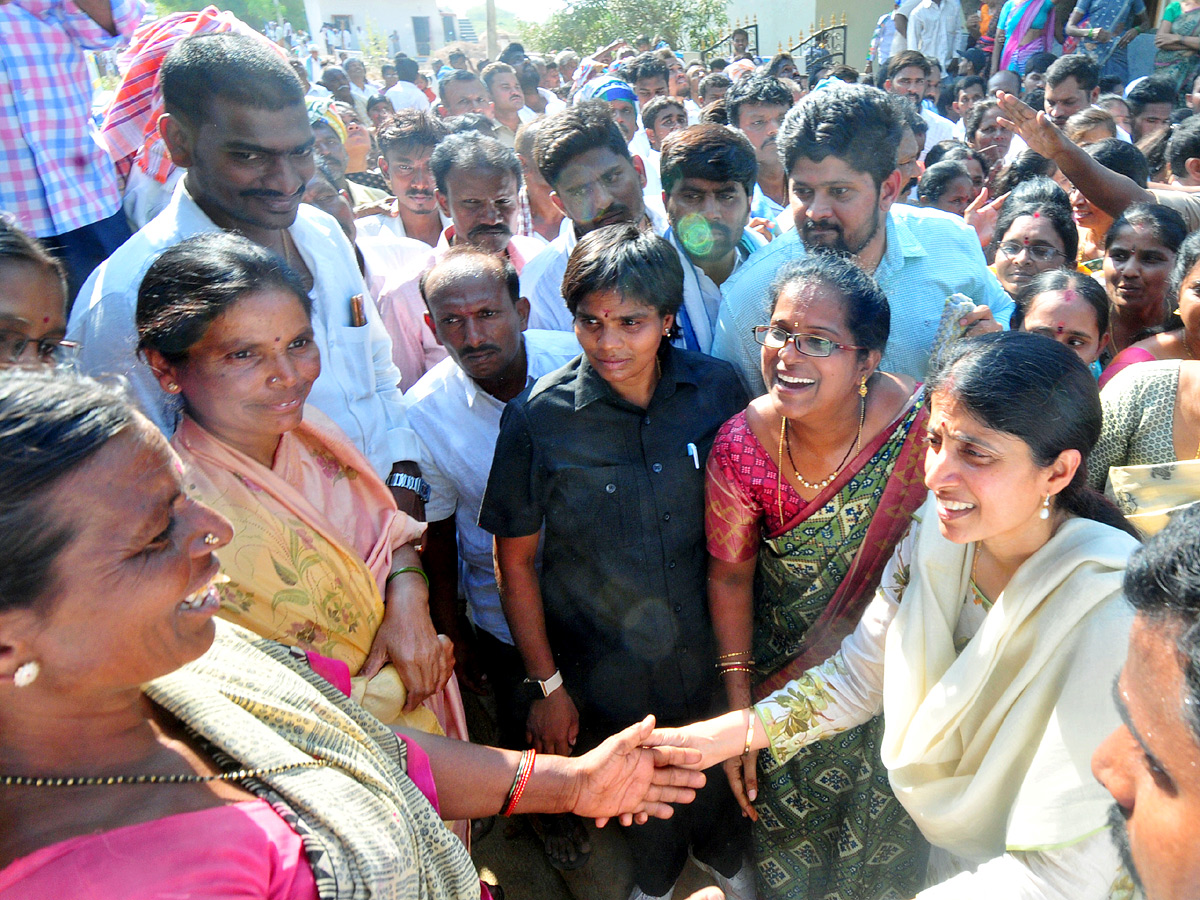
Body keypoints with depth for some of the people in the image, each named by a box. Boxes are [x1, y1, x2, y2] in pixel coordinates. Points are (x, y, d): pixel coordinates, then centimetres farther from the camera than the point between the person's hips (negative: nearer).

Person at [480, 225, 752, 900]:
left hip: (707, 648, 2)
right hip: (603, 665, -1)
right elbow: (516, 563, -10)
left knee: (718, 772, 24)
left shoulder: (717, 388, -13)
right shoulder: (537, 420, -20)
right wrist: (547, 685, -5)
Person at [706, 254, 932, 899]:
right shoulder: (742, 446, -22)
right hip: (784, 677, 0)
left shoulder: (919, 423, -26)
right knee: (789, 848, 24)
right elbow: (730, 574, -9)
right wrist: (738, 704, -5)